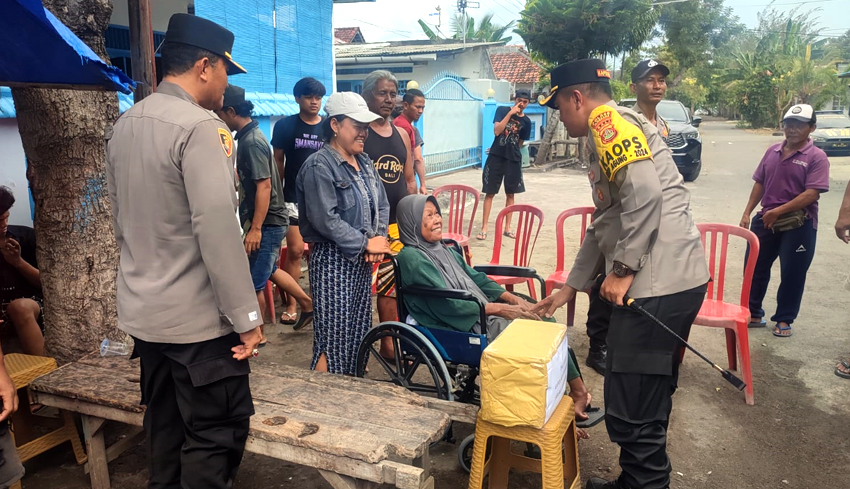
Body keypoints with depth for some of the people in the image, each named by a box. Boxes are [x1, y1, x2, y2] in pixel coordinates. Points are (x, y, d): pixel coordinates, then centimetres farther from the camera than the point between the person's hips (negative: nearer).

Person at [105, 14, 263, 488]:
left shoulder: (123, 125, 9)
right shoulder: (200, 126, -17)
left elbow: (123, 219, 15)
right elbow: (217, 229, -23)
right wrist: (247, 316, -17)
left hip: (143, 312, 9)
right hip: (198, 319, -9)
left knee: (165, 427, 20)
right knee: (216, 436, 3)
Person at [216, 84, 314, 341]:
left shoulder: (252, 141, -20)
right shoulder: (248, 136, 9)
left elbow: (264, 186, -25)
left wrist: (256, 229, -25)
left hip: (267, 223, -10)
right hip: (266, 220, 10)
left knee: (253, 281, 2)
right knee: (269, 270, 23)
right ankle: (308, 304, 35)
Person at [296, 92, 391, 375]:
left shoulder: (364, 163, 12)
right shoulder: (319, 166, -14)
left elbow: (381, 205, 13)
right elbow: (325, 219, -22)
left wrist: (378, 240, -5)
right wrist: (366, 244, -16)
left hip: (362, 260, 8)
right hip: (334, 260, -8)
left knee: (358, 332, 14)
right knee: (334, 337, -4)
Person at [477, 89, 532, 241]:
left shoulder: (526, 121, 4)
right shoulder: (502, 110, -3)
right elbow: (497, 131, -17)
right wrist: (510, 113, -18)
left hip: (513, 160, 3)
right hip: (496, 157, -3)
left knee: (510, 194, 8)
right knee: (490, 193, -1)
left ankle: (507, 228, 18)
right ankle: (484, 228, 3)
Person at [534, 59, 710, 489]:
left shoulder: (609, 120, -5)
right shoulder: (614, 132, 25)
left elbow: (645, 195, -21)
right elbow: (604, 224, 28)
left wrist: (623, 269, -15)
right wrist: (570, 287, 30)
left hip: (658, 283, -11)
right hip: (672, 280, 11)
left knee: (631, 410, -4)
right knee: (649, 402, 20)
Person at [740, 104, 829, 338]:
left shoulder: (816, 157, -9)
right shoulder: (772, 151, 8)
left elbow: (812, 193, -18)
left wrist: (778, 211, -21)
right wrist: (747, 213, 6)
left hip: (799, 224, -5)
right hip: (766, 220, 5)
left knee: (792, 274, 5)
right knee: (755, 267, 10)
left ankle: (784, 320, 20)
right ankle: (753, 313, 25)